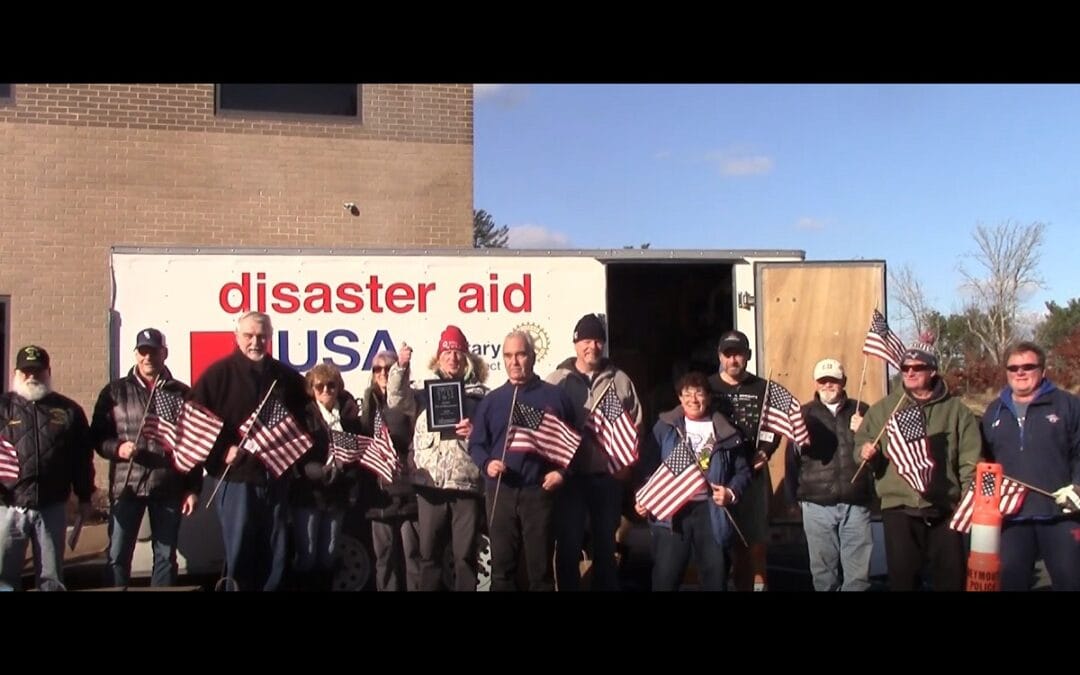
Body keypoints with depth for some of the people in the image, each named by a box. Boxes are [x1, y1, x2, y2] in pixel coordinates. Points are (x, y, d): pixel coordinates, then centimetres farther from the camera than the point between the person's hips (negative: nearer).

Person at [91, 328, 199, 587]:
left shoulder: (182, 393, 6)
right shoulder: (115, 391, 7)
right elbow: (97, 436, 6)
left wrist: (194, 489, 1)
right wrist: (117, 448, -15)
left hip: (169, 488, 0)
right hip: (126, 486, 0)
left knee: (166, 556, 8)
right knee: (117, 556, 2)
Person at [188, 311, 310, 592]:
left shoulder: (287, 377, 10)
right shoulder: (218, 373, -2)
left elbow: (301, 422, 22)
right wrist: (222, 451, -13)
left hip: (276, 476, 4)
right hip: (236, 476, -4)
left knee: (276, 552, 9)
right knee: (238, 551, 0)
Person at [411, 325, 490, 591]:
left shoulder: (480, 394, 10)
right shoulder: (425, 392, 16)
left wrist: (476, 432, -12)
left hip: (468, 484, -1)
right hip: (430, 485, 1)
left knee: (466, 554, 3)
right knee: (429, 552, 6)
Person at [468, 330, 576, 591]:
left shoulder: (555, 396, 4)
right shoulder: (491, 400, 11)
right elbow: (476, 444, 11)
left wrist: (562, 471, -10)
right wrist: (487, 464, -9)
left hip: (539, 491, -2)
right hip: (501, 492, 2)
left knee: (540, 566, 6)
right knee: (502, 565, 8)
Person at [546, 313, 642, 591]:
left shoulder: (620, 380, 7)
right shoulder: (557, 380, 2)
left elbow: (635, 424, 11)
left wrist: (628, 463, 1)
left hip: (608, 475, 2)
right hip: (570, 475, -2)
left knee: (606, 544, 13)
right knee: (568, 544, 1)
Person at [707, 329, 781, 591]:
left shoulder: (762, 388, 7)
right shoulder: (708, 387, 3)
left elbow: (774, 425, 8)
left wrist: (765, 452, -7)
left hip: (753, 469, 1)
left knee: (756, 530, 3)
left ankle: (758, 579, 17)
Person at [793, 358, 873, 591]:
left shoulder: (861, 411, 10)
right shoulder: (804, 414, 10)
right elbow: (791, 456, 11)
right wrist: (794, 497, 7)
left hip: (856, 502, 0)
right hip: (817, 504, 0)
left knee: (858, 572, 0)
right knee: (824, 571, 6)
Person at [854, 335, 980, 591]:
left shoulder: (955, 410, 6)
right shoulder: (883, 408, 8)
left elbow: (970, 461, 4)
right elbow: (861, 442, 11)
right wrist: (865, 451, -13)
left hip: (945, 509, 0)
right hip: (898, 508, 0)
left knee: (950, 578, 7)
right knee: (902, 577, 5)